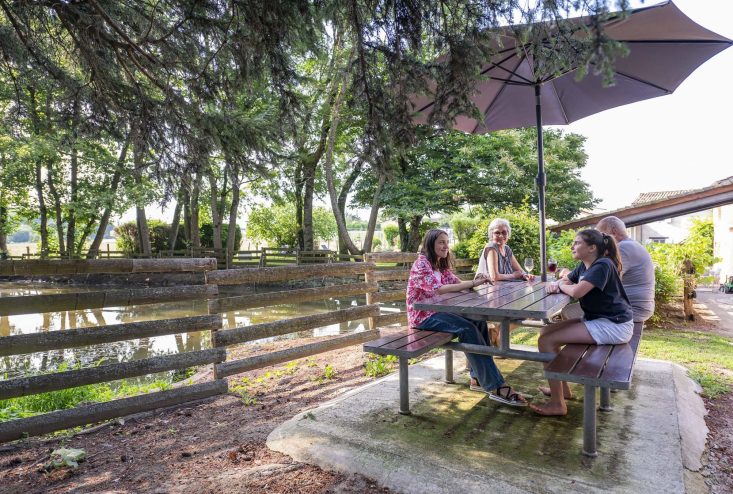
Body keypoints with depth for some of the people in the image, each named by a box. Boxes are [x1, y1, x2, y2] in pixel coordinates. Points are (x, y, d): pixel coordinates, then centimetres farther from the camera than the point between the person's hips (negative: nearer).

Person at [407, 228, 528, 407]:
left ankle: (478, 378, -4)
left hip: (438, 311, 8)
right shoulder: (421, 264, -13)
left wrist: (474, 282, -15)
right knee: (467, 328, -25)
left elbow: (458, 284, 7)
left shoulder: (441, 265, 15)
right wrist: (472, 283, -26)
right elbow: (438, 290, -26)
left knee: (479, 320, -11)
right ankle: (496, 386, -20)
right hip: (423, 316, -8)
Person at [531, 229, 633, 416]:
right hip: (596, 319, 10)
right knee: (546, 332, 9)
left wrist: (561, 286, -9)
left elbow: (576, 291, -31)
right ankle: (562, 388, 19)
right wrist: (555, 284, -10)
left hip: (613, 325, -10)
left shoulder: (602, 265, -19)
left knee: (546, 341, -16)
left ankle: (557, 404, -7)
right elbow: (565, 281, 15)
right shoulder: (583, 266, 11)